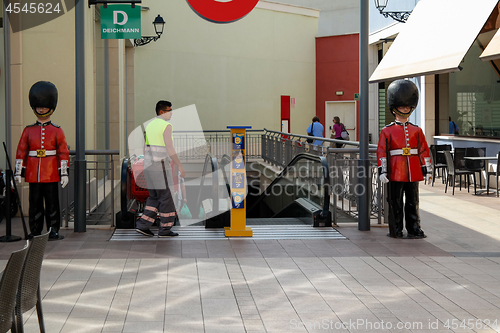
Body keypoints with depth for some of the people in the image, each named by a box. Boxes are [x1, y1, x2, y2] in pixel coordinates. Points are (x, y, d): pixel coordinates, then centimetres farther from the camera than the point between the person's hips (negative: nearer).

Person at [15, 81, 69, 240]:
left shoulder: (57, 131, 3)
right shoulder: (28, 131, 8)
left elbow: (64, 153, 1)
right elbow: (21, 152, 7)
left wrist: (64, 173, -5)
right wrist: (18, 172, 1)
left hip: (51, 175, -1)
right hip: (33, 175, 2)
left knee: (52, 203, 2)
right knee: (35, 203, 6)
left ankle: (53, 231, 8)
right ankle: (35, 231, 13)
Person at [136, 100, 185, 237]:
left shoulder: (150, 125, 14)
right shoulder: (166, 126, -13)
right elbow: (170, 149, -19)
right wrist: (180, 167, -14)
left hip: (149, 166, 8)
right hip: (160, 166, -8)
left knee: (155, 198, 15)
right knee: (166, 197, 2)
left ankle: (143, 225, 8)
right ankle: (164, 229, 7)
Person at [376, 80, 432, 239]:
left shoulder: (416, 130, 10)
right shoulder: (387, 131, 1)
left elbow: (424, 151, 11)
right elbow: (381, 152, -2)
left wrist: (427, 171, 6)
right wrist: (383, 172, -10)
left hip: (413, 173, 3)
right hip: (396, 173, -3)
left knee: (413, 202, 6)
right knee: (396, 202, 3)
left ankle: (414, 229, 12)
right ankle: (396, 230, 11)